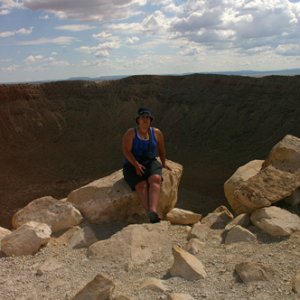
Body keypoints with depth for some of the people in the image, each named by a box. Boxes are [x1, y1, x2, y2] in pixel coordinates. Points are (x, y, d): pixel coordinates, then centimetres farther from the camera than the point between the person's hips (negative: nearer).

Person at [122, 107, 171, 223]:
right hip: (132, 165, -1)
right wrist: (136, 165, -21)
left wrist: (164, 163, 20)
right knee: (141, 185, -31)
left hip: (151, 163, 2)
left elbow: (161, 149, 23)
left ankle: (153, 211, -54)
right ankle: (150, 214, -47)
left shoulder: (157, 133, 8)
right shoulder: (130, 133, -2)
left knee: (155, 179, -33)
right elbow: (126, 151, -11)